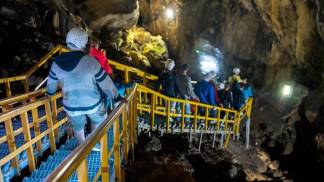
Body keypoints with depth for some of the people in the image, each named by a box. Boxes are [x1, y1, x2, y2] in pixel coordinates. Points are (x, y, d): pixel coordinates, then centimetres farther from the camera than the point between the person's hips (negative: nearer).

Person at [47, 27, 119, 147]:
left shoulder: (57, 63, -9)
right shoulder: (90, 61, -24)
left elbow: (51, 83, 8)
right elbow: (106, 83, -17)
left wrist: (50, 93, 29)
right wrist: (116, 97, -4)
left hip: (71, 106, 3)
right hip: (92, 103, -3)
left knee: (78, 129, 26)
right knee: (99, 120, 29)